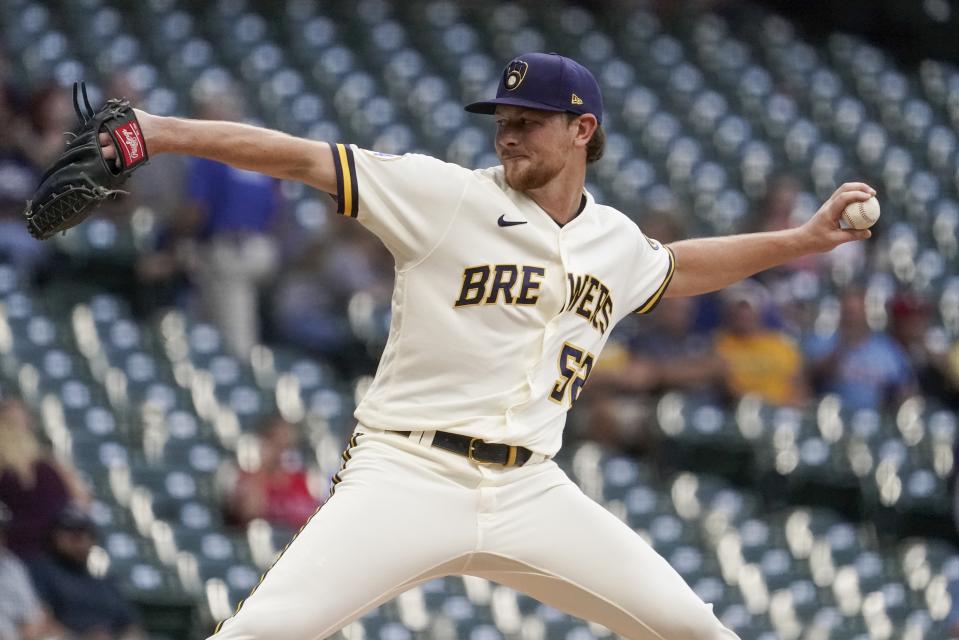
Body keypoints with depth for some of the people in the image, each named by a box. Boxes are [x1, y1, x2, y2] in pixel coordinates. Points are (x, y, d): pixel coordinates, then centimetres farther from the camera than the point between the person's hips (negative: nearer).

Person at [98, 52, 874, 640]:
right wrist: (164, 132, -19)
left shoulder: (614, 240, 13)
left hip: (531, 493, 5)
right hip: (407, 478, -5)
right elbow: (302, 158, -10)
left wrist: (804, 239, 34)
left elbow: (674, 269, 36)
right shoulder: (447, 196, -3)